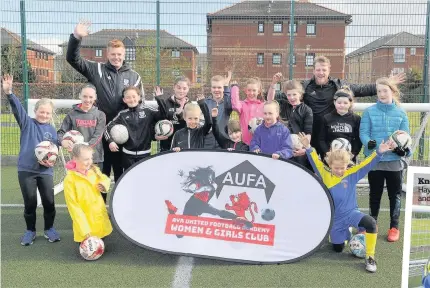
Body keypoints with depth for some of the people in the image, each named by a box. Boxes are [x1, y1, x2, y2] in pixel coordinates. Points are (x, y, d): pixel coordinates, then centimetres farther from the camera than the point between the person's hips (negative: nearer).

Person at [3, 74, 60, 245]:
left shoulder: (52, 130, 7)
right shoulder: (27, 123, 1)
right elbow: (17, 108, -14)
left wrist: (51, 160, -15)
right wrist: (9, 92, -30)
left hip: (45, 171, 2)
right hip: (26, 169, -1)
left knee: (49, 201, 3)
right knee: (30, 202, 6)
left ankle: (49, 229, 24)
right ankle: (30, 230, 25)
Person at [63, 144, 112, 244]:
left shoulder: (94, 169, -2)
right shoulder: (70, 179, -16)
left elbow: (105, 179, 20)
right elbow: (73, 206, -16)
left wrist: (104, 184, -7)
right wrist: (84, 230, -20)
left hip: (101, 218, 5)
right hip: (85, 221, -5)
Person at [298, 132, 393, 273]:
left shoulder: (352, 174, -7)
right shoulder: (325, 175, -6)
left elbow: (367, 164, -12)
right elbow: (315, 162, -10)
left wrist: (379, 152, -24)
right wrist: (308, 148, -23)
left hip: (351, 213, -1)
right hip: (335, 219, 1)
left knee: (371, 224, -32)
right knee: (338, 248, 12)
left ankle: (370, 257, -14)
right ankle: (345, 233, 48)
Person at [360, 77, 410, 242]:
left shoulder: (401, 113, 2)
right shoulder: (369, 111, -3)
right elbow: (363, 132, -7)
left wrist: (404, 148, -20)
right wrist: (368, 142, -28)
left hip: (395, 160, 1)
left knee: (395, 194, 10)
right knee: (375, 193, 13)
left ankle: (394, 227, 22)